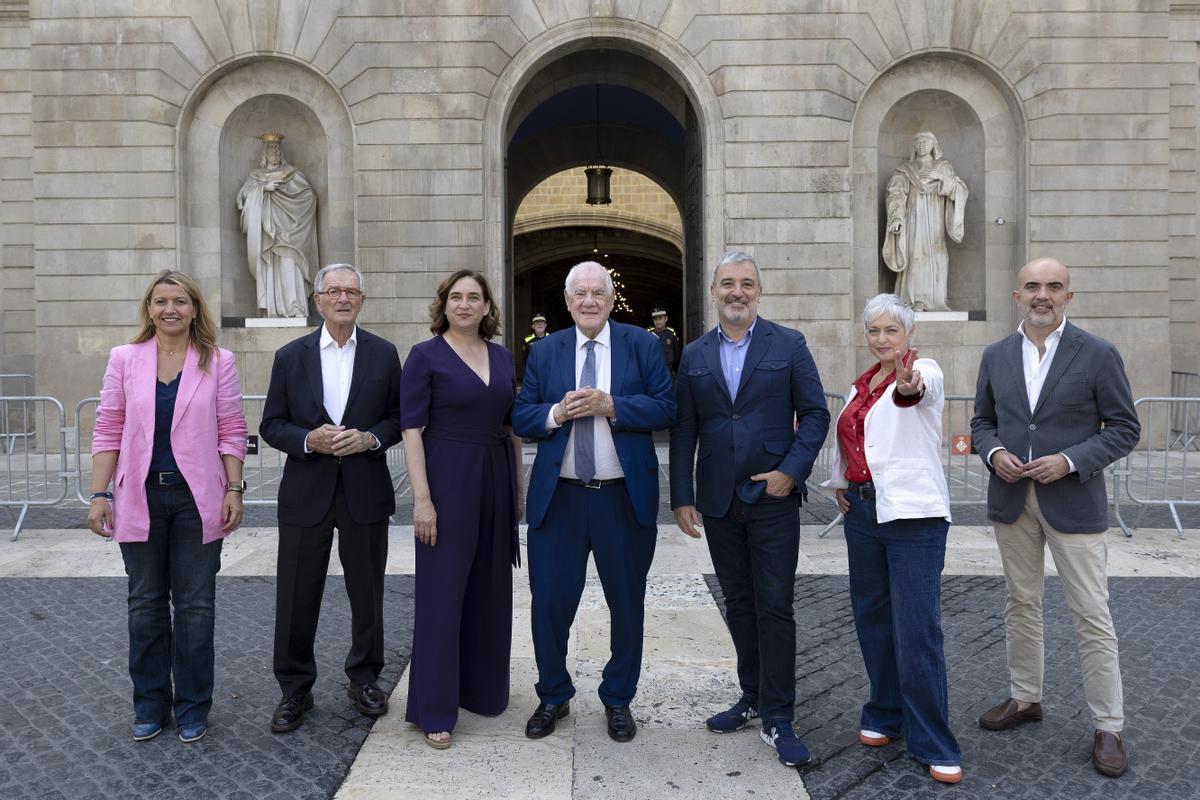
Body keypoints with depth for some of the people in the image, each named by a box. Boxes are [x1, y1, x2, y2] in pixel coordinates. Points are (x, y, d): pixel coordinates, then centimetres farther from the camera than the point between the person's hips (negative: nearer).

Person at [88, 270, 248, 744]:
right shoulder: (125, 359, 3)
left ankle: (192, 708, 21)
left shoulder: (218, 362, 0)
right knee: (146, 604, 11)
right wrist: (100, 495, -1)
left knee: (195, 605, 6)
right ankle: (149, 706, 26)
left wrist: (234, 490, -5)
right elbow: (108, 430, 3)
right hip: (141, 496, 1)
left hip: (197, 497, -1)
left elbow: (232, 432, 1)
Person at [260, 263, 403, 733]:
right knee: (296, 598, 6)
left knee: (367, 594, 11)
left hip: (366, 493, 0)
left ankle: (364, 678, 30)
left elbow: (401, 416, 5)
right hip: (306, 494, 0)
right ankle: (295, 690, 23)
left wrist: (371, 437, -14)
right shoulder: (291, 356, 3)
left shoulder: (383, 354, 3)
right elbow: (271, 425, 4)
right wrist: (309, 439, -14)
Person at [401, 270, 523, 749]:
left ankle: (484, 689, 31)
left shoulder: (501, 357, 10)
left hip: (496, 480, 5)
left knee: (491, 589, 13)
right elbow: (411, 429, -9)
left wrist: (518, 488, 11)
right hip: (448, 480, -5)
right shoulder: (425, 356, -4)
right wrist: (422, 498, -16)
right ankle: (435, 709, 13)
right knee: (442, 592, 1)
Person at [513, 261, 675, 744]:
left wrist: (610, 406, -18)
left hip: (625, 499, -1)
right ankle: (554, 697, 28)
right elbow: (521, 418, 5)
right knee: (550, 602, 6)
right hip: (558, 499, 1)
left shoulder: (641, 345, 2)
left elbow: (666, 409, -6)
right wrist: (558, 413, -15)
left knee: (627, 605, 10)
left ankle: (618, 700, 30)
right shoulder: (545, 351, 8)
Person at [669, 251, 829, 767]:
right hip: (718, 501, 3)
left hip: (772, 497, -3)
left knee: (774, 608, -1)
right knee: (738, 605, 14)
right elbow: (683, 432, 6)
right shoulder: (694, 355, 7)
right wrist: (682, 499, 2)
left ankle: (777, 720, 9)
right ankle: (753, 699, 29)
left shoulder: (788, 345, 0)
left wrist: (791, 472, -13)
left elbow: (815, 413, -2)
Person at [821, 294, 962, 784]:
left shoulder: (924, 372, -8)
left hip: (913, 515, -7)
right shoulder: (861, 385, 13)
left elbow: (922, 390, -33)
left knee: (917, 629, -7)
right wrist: (840, 483, 13)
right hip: (862, 510, 7)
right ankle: (886, 715, 30)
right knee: (872, 618, 13)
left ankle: (933, 744, 5)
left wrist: (909, 388, -55)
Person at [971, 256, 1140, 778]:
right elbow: (982, 420, 13)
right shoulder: (996, 356, 6)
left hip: (1072, 501, -4)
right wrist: (994, 453, -8)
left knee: (1092, 618, 0)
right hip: (1012, 500, 4)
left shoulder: (1098, 355, -5)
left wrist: (1070, 461, -17)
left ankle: (1107, 727, 13)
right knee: (1021, 604, 15)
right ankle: (1025, 698, 31)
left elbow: (1125, 428, -4)